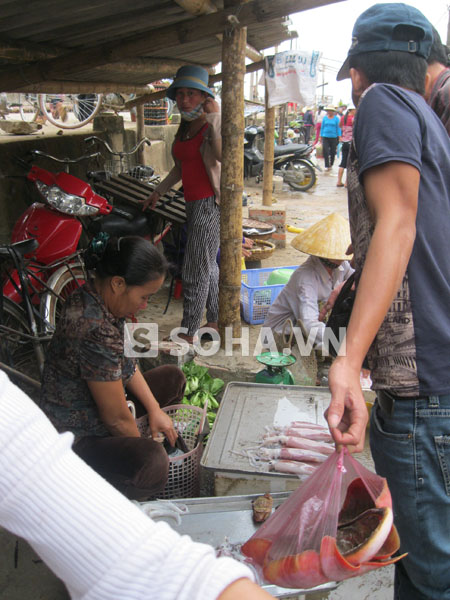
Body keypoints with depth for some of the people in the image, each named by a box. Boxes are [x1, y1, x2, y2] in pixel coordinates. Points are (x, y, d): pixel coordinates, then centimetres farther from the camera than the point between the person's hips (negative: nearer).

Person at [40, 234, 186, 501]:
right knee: (153, 464, -36)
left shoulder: (91, 296, -6)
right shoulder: (97, 332, -35)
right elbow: (117, 418, -25)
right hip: (77, 437, -10)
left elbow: (123, 360, 8)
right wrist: (143, 448, -6)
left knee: (172, 376, 17)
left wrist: (154, 409, 4)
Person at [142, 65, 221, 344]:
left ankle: (188, 334, 8)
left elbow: (225, 156, -29)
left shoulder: (214, 125, -11)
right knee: (207, 265, 18)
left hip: (210, 203, -10)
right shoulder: (185, 127, 15)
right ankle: (216, 320, 33)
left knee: (195, 271, -4)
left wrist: (214, 120, -29)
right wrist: (159, 191, 26)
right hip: (193, 203, 10)